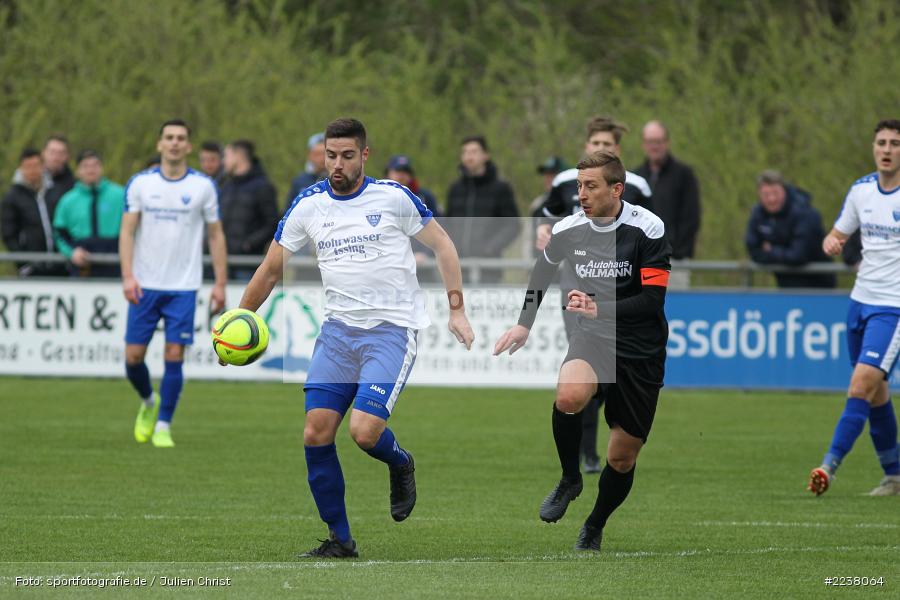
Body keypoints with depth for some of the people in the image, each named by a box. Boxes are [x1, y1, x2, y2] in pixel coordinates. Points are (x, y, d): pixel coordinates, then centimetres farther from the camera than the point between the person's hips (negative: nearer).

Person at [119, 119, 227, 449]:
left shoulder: (203, 186, 1)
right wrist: (128, 276, -12)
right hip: (145, 285, 1)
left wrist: (220, 283, -1)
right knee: (134, 355, 0)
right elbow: (127, 231, 0)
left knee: (174, 356, -6)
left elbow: (216, 236, 5)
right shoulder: (140, 183, 2)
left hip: (183, 287, -1)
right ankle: (149, 402, 29)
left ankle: (163, 426, 5)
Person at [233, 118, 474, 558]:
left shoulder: (393, 197, -4)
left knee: (364, 431, -19)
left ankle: (400, 464, 18)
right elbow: (271, 270, 13)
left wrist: (456, 310, 1)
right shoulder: (308, 205, 5)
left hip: (392, 329, -4)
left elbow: (442, 245, 7)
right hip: (338, 329, 4)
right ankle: (339, 540, 7)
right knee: (316, 434, -6)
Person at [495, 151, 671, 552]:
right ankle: (570, 480, -8)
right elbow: (542, 271, 19)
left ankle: (594, 529, 31)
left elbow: (653, 300, -19)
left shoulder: (647, 228, -16)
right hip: (593, 337, 2)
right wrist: (524, 325, 21)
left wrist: (599, 309, -28)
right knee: (569, 395, -33)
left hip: (641, 349, -2)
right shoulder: (569, 229, -4)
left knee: (623, 456, 5)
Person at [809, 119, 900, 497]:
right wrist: (831, 243, -7)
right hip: (861, 300, 6)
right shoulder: (861, 190, 6)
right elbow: (839, 235, 16)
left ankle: (830, 466, -18)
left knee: (862, 386, -17)